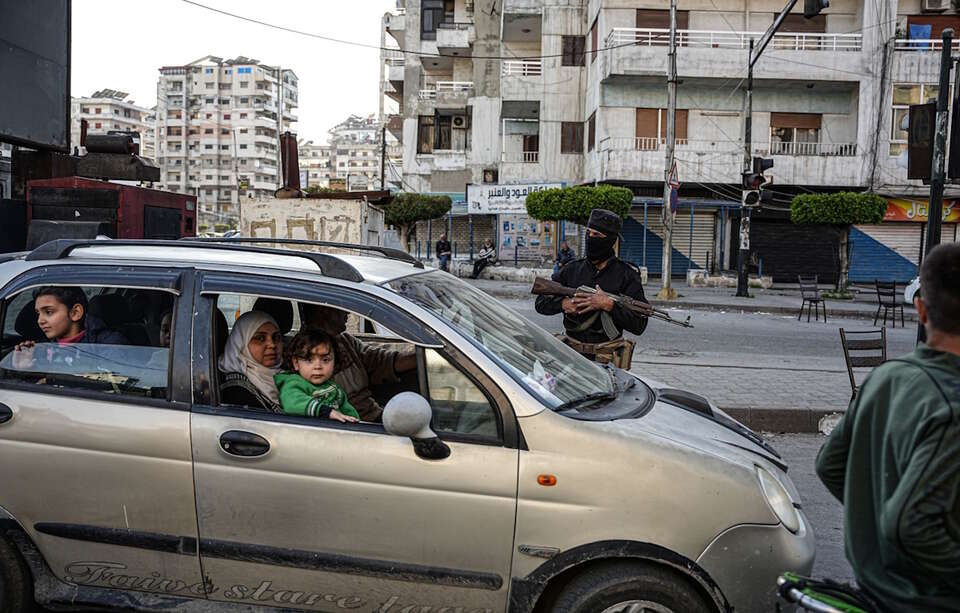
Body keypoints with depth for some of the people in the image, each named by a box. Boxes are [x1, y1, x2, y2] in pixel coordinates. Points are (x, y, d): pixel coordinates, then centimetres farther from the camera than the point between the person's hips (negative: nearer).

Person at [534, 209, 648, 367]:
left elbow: (639, 324, -5)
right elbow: (541, 302, 11)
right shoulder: (572, 269, 10)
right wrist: (564, 303, -8)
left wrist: (608, 304, -16)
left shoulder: (626, 275, 1)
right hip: (571, 353, 2)